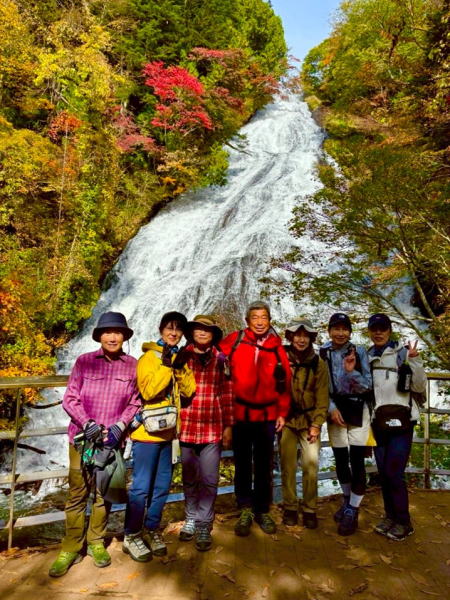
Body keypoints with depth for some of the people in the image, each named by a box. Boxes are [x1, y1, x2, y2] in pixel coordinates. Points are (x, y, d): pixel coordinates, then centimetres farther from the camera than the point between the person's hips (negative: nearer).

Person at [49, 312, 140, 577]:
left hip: (113, 440, 1)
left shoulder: (132, 365, -5)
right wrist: (87, 424, -15)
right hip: (82, 438, -1)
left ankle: (96, 542, 33)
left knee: (104, 493, 13)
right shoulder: (84, 361, -6)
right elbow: (70, 399, -4)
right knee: (77, 494, 7)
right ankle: (71, 548, 25)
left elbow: (135, 402, -1)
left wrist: (119, 427, -13)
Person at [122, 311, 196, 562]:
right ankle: (131, 536, 18)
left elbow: (190, 390, 1)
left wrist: (181, 367, -13)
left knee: (162, 485, 15)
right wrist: (166, 365, -25)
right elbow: (148, 391, -22)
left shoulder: (179, 359, 11)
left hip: (168, 431, 7)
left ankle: (151, 529, 31)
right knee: (141, 487, 2)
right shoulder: (149, 357, -10)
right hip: (148, 431, -7)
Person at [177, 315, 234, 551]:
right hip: (186, 426, 1)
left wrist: (228, 426, 4)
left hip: (212, 428, 0)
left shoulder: (220, 360, 2)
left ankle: (204, 525, 19)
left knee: (209, 479, 3)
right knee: (189, 478, 14)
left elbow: (227, 395, 4)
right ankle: (191, 518, 33)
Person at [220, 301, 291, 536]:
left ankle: (262, 510, 29)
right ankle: (246, 510, 26)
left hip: (267, 414, 1)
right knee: (243, 464, 11)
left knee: (264, 466, 13)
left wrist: (282, 413, 4)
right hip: (240, 413, -1)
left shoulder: (276, 346, 0)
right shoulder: (235, 340, -5)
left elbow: (285, 382, 5)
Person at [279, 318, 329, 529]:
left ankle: (310, 509, 13)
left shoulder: (319, 364, 1)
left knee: (311, 463, -5)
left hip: (309, 420, 0)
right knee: (288, 465, 5)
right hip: (287, 419, 0)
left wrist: (316, 424, -7)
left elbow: (322, 397, 0)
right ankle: (290, 507, 21)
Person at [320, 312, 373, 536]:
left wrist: (351, 371, -24)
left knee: (356, 460, -4)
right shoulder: (322, 353, -2)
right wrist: (331, 408, -12)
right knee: (340, 460, 12)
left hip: (358, 410, -2)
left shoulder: (359, 352, -4)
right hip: (335, 410, 2)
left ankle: (352, 511, 10)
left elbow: (367, 385, -7)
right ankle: (347, 500, 35)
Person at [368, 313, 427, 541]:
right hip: (378, 422, 4)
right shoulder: (366, 357, 8)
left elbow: (419, 387, -7)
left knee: (394, 473, -4)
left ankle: (404, 522, 14)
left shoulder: (402, 353, -4)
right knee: (383, 473, 11)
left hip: (400, 421, -4)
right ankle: (390, 516, 28)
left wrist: (415, 360, -21)